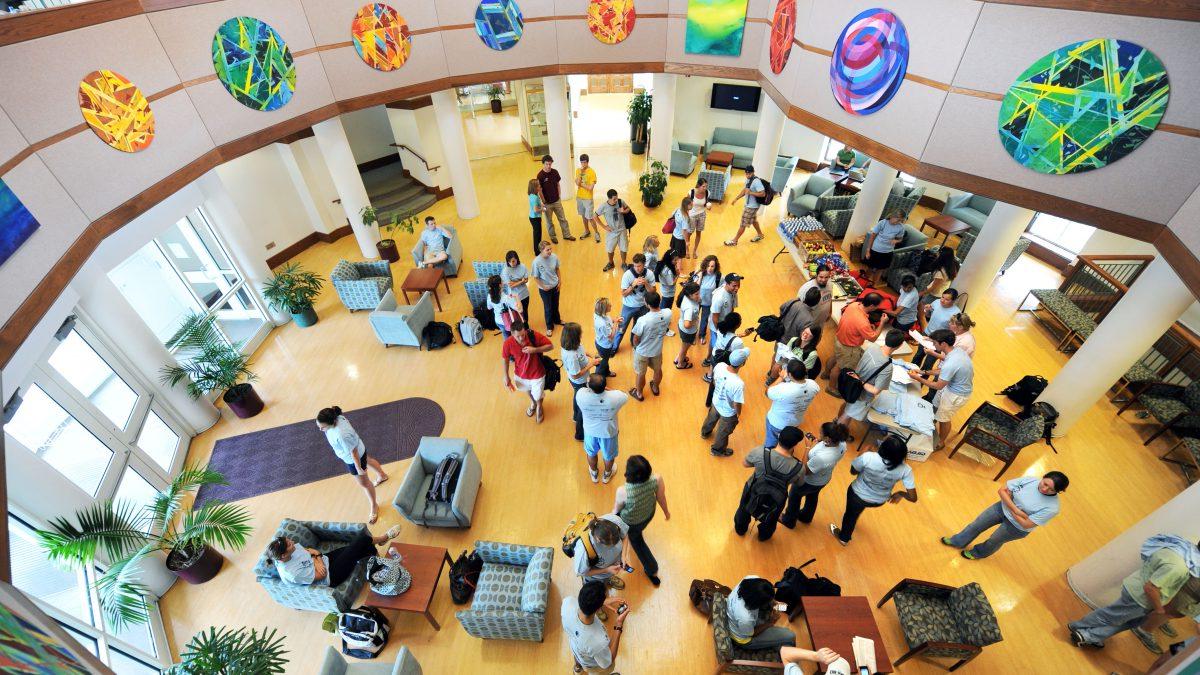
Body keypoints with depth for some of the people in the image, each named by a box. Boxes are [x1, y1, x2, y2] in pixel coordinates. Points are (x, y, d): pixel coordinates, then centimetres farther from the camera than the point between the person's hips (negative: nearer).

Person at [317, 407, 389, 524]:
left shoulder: (342, 435, -47)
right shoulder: (336, 417, -25)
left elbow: (353, 453, -32)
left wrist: (359, 469, -17)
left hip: (354, 459, -8)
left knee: (364, 483, 16)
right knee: (368, 460, 37)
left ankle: (374, 506, 42)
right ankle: (382, 475, 69)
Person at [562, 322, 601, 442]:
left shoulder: (573, 344, -19)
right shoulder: (572, 356, -43)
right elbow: (576, 375, -32)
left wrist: (590, 356, -6)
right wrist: (591, 364, -27)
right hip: (580, 383, -9)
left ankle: (577, 416, 66)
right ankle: (580, 434, 36)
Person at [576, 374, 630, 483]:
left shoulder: (581, 395, -34)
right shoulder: (615, 397, -35)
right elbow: (626, 397, -9)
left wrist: (589, 385, -12)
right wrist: (605, 388, -8)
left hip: (590, 431, 1)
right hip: (608, 432, -1)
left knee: (591, 453, 33)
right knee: (609, 455, 31)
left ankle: (594, 473, 60)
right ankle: (607, 474, 59)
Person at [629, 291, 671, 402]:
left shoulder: (642, 320, -37)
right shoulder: (668, 313, -24)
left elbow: (635, 339, -20)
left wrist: (636, 347, 0)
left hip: (642, 351, -4)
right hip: (657, 350, 4)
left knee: (641, 373, 21)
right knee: (658, 370, 30)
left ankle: (639, 393, 45)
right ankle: (655, 388, 57)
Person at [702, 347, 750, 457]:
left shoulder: (719, 366, -27)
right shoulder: (739, 384, -43)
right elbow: (737, 404, -27)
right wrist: (738, 413, -4)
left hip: (716, 402, 5)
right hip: (728, 412, -5)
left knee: (711, 418, 38)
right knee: (723, 432, 26)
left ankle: (705, 432, 68)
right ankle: (717, 450, 54)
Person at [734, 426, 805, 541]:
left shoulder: (760, 452, -34)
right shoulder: (799, 468, -32)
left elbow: (745, 463, -14)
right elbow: (798, 483, -8)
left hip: (752, 494, 0)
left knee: (744, 511, 36)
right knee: (769, 521, 36)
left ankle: (740, 529, 64)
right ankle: (764, 536, 66)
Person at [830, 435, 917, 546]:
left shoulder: (868, 458, -38)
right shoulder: (905, 470, -30)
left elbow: (853, 471, -17)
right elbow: (913, 498, -23)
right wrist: (901, 494, -1)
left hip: (858, 495, -3)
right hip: (879, 501, 4)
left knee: (851, 514, 29)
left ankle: (843, 538, 56)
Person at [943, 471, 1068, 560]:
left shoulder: (1052, 507, -30)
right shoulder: (1029, 480, -23)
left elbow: (1026, 524, -26)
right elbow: (1002, 490, -17)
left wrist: (1009, 508, -17)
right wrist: (1016, 509, -26)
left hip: (1016, 527, -3)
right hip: (1002, 507, 3)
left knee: (994, 541, 20)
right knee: (976, 525, 17)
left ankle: (978, 553, 52)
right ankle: (958, 542, 43)